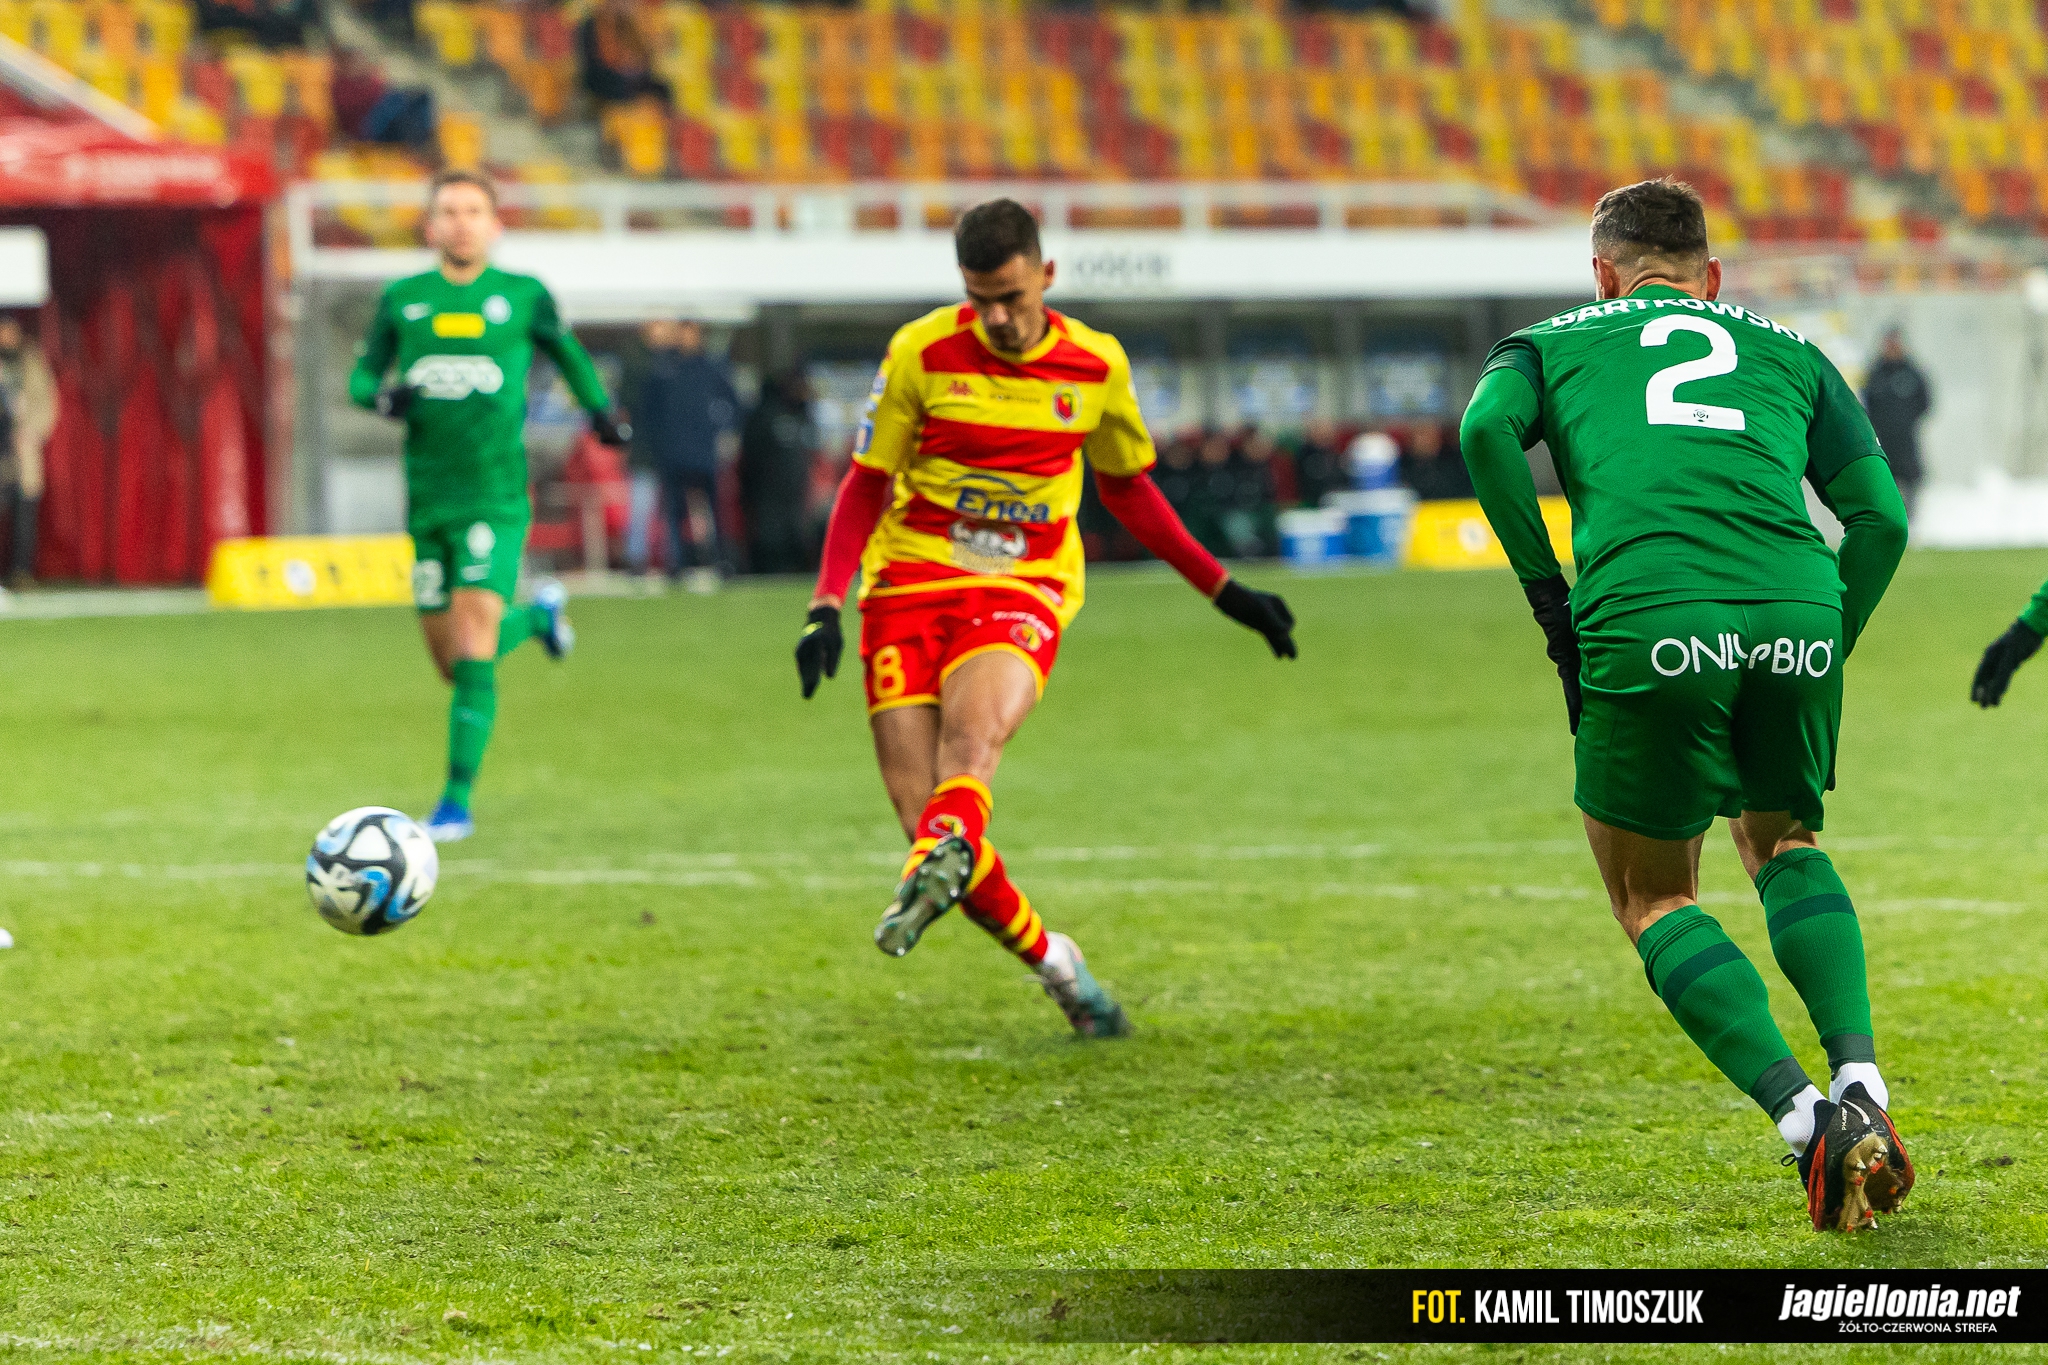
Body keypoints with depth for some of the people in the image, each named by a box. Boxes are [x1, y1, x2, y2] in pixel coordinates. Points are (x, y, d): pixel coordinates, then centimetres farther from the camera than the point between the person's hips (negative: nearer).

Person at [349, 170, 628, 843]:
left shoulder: (523, 295, 3)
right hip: (428, 500, 3)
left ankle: (457, 803, -10)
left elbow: (565, 350, 21)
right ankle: (538, 616, 42)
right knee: (451, 664, 11)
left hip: (496, 494, -3)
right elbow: (361, 376, 13)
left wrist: (599, 406, 7)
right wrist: (383, 396, -9)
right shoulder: (402, 299, 6)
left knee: (473, 654, -16)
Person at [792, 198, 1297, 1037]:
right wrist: (826, 605, -7)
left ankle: (936, 874, -58)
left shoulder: (1097, 367, 3)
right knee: (922, 810, -11)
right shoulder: (921, 353, -3)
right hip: (908, 584, 0)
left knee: (972, 732, -34)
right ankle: (1051, 963, 6)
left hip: (1022, 591, 0)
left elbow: (1126, 487, 20)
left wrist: (1222, 590, 19)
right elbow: (866, 485, 6)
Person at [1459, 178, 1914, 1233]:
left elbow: (1486, 429, 2)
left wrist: (1550, 595, 8)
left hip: (1645, 623, -2)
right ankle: (1859, 1081, 8)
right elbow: (1880, 514, 17)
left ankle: (1802, 1115, -4)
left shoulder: (1554, 343, 26)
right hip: (1797, 613, 2)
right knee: (1783, 841, 29)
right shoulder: (1789, 353, 30)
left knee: (1654, 897, 16)